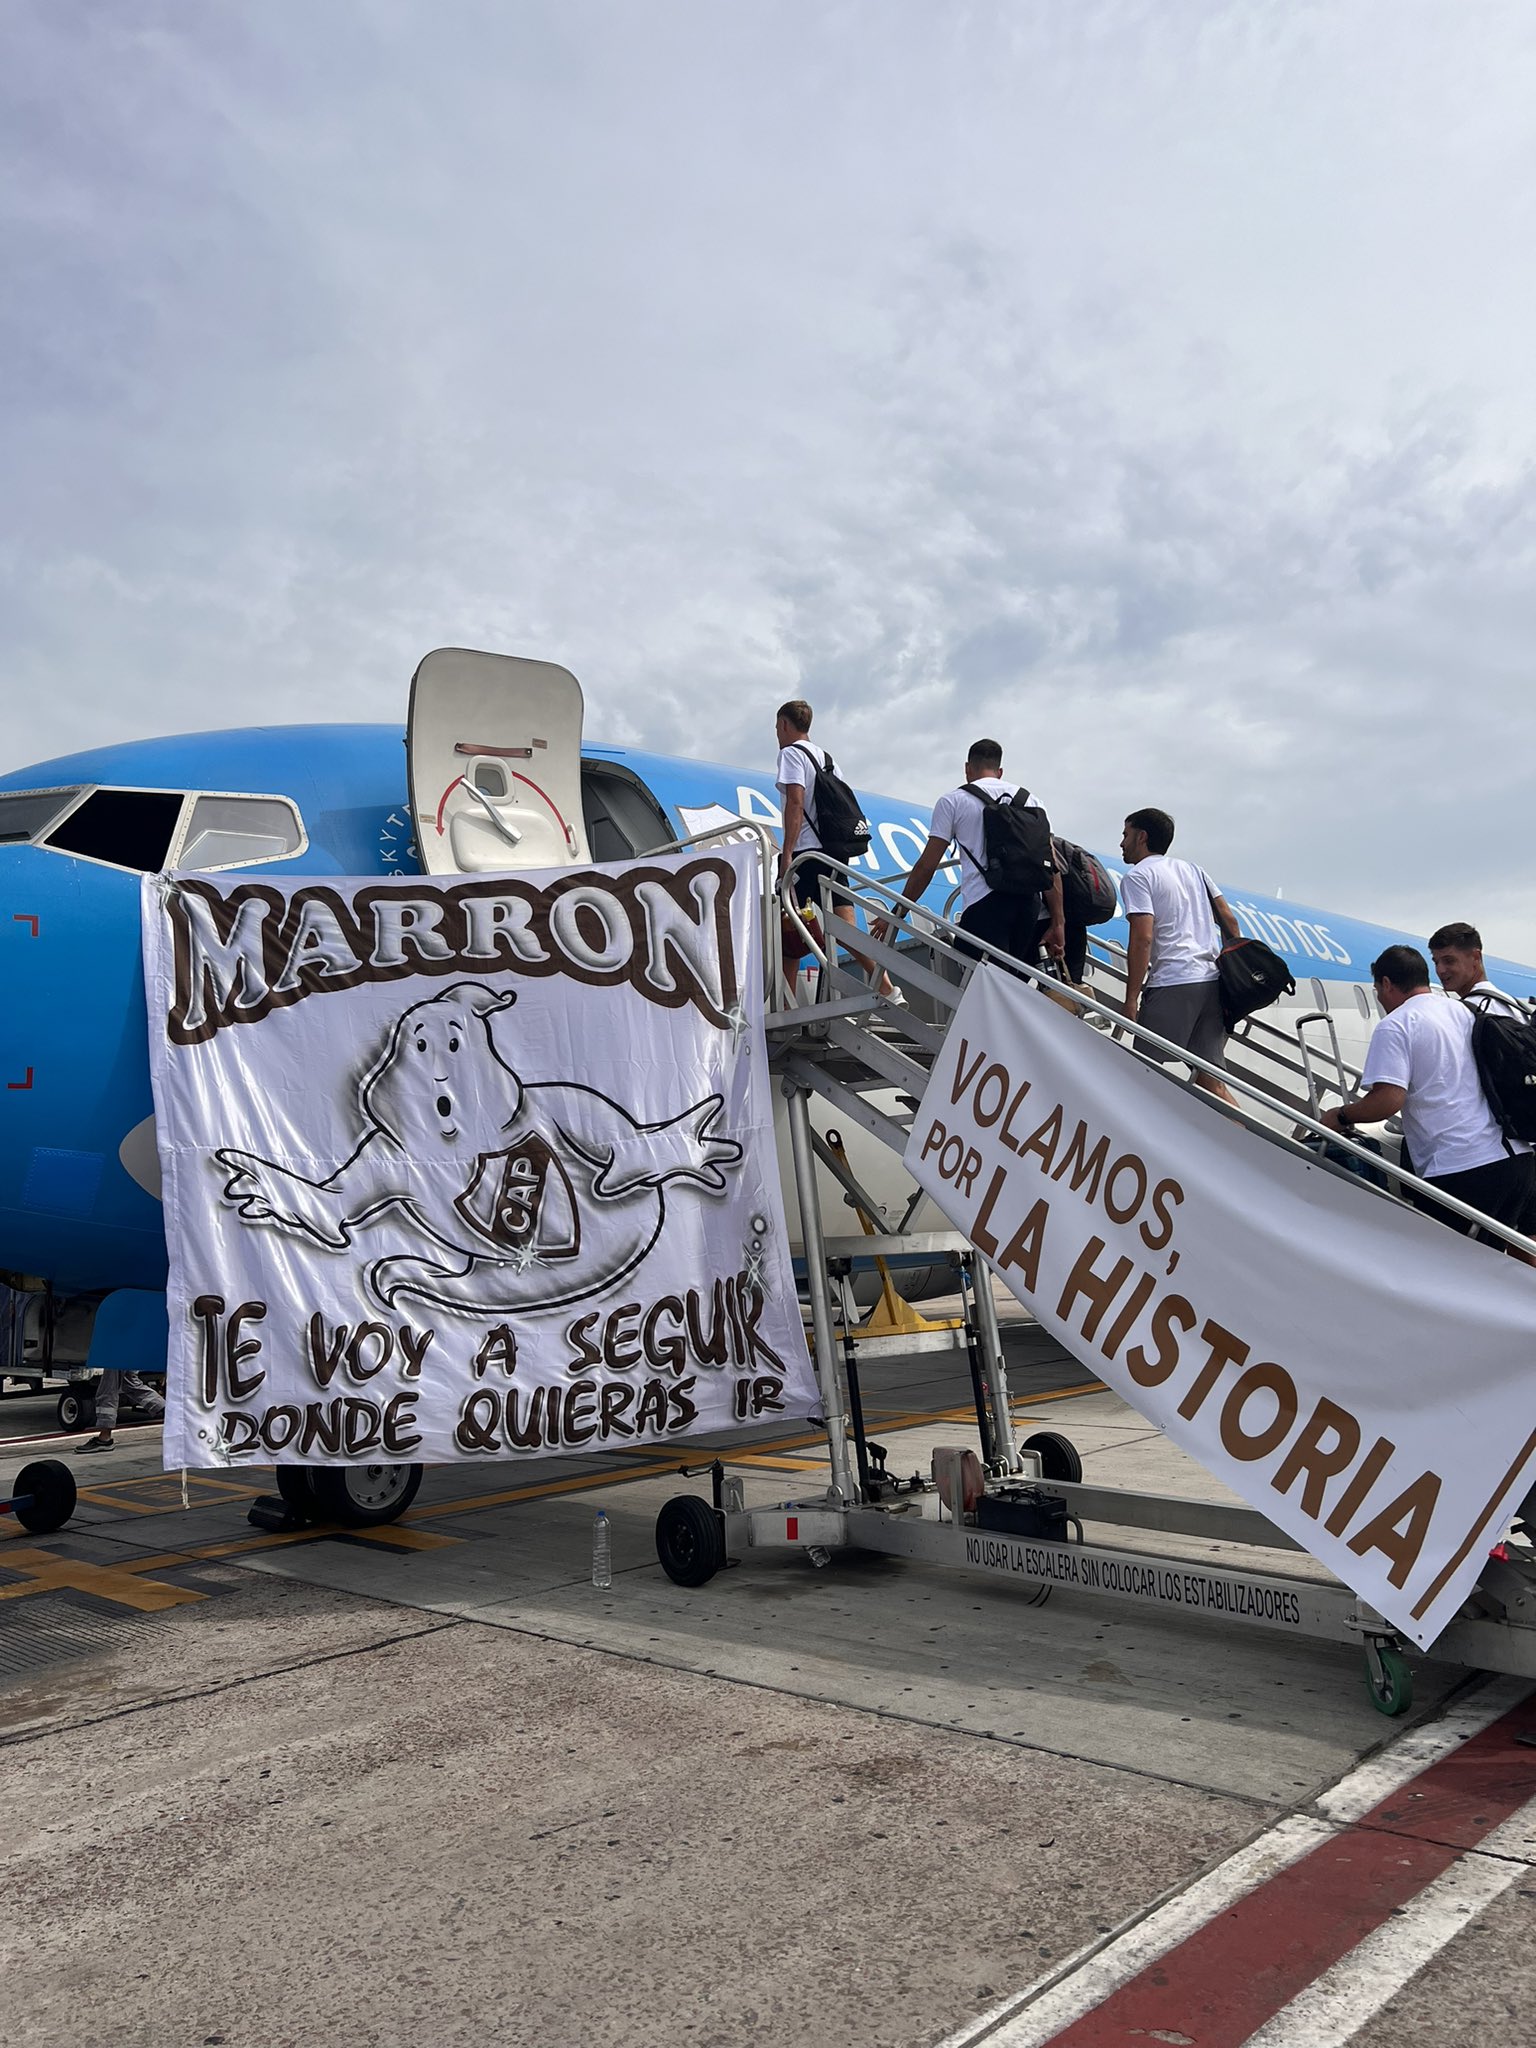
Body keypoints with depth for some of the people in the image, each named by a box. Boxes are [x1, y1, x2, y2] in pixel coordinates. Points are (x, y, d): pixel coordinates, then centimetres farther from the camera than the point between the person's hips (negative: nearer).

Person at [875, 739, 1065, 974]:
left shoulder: (952, 800, 10)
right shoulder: (1029, 798, 21)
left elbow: (927, 866, 5)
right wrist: (1057, 923, 11)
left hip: (983, 907, -4)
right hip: (1029, 904, 5)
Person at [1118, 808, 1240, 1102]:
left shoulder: (1136, 876, 0)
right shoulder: (1192, 868, 22)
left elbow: (1142, 939, -11)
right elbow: (1228, 920, 17)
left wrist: (1131, 999, -11)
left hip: (1172, 983, -7)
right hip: (1215, 982, 7)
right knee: (1211, 1080, 6)